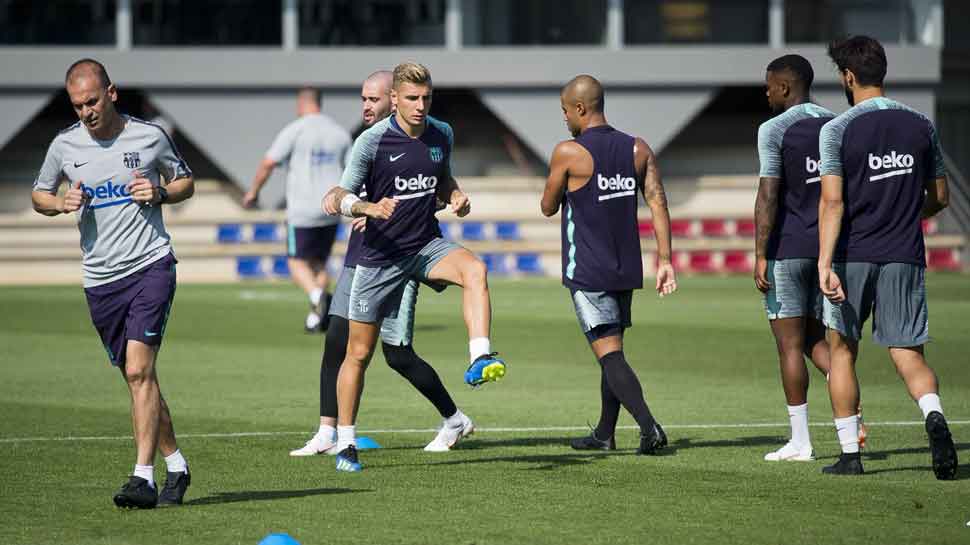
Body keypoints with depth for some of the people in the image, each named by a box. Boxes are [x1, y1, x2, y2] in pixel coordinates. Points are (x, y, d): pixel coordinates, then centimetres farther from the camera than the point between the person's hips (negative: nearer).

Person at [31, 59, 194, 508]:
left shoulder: (149, 136, -1)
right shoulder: (65, 145, 5)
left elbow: (186, 182, 13)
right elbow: (39, 195, 19)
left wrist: (159, 193, -8)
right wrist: (61, 203, -4)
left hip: (151, 265, -4)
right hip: (100, 278, 4)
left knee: (139, 370, -17)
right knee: (138, 378, 9)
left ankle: (144, 478, -21)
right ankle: (175, 465, 25)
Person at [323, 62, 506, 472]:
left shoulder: (442, 134, 2)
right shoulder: (373, 141, -12)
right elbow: (341, 196, -9)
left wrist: (456, 197, -3)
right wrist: (370, 208, -29)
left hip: (428, 245, 3)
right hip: (381, 253, -3)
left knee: (475, 269, -32)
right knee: (359, 353, 3)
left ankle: (479, 360, -41)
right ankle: (345, 443, 16)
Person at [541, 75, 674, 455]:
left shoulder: (568, 153, -10)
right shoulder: (638, 150, 5)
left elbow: (548, 208, 1)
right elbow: (657, 202, -1)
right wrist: (664, 259, -1)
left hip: (587, 273, -6)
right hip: (626, 270, 6)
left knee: (610, 355, -9)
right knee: (611, 352, 18)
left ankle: (649, 427, -24)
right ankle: (605, 434, 26)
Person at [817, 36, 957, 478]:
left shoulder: (837, 130, -6)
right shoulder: (920, 125, 6)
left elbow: (832, 201, -15)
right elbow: (939, 197, 13)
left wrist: (824, 265, -19)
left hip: (854, 256, -2)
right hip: (905, 257, 3)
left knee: (842, 351, 13)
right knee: (909, 355, 2)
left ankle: (850, 453, 12)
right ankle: (933, 414, -29)